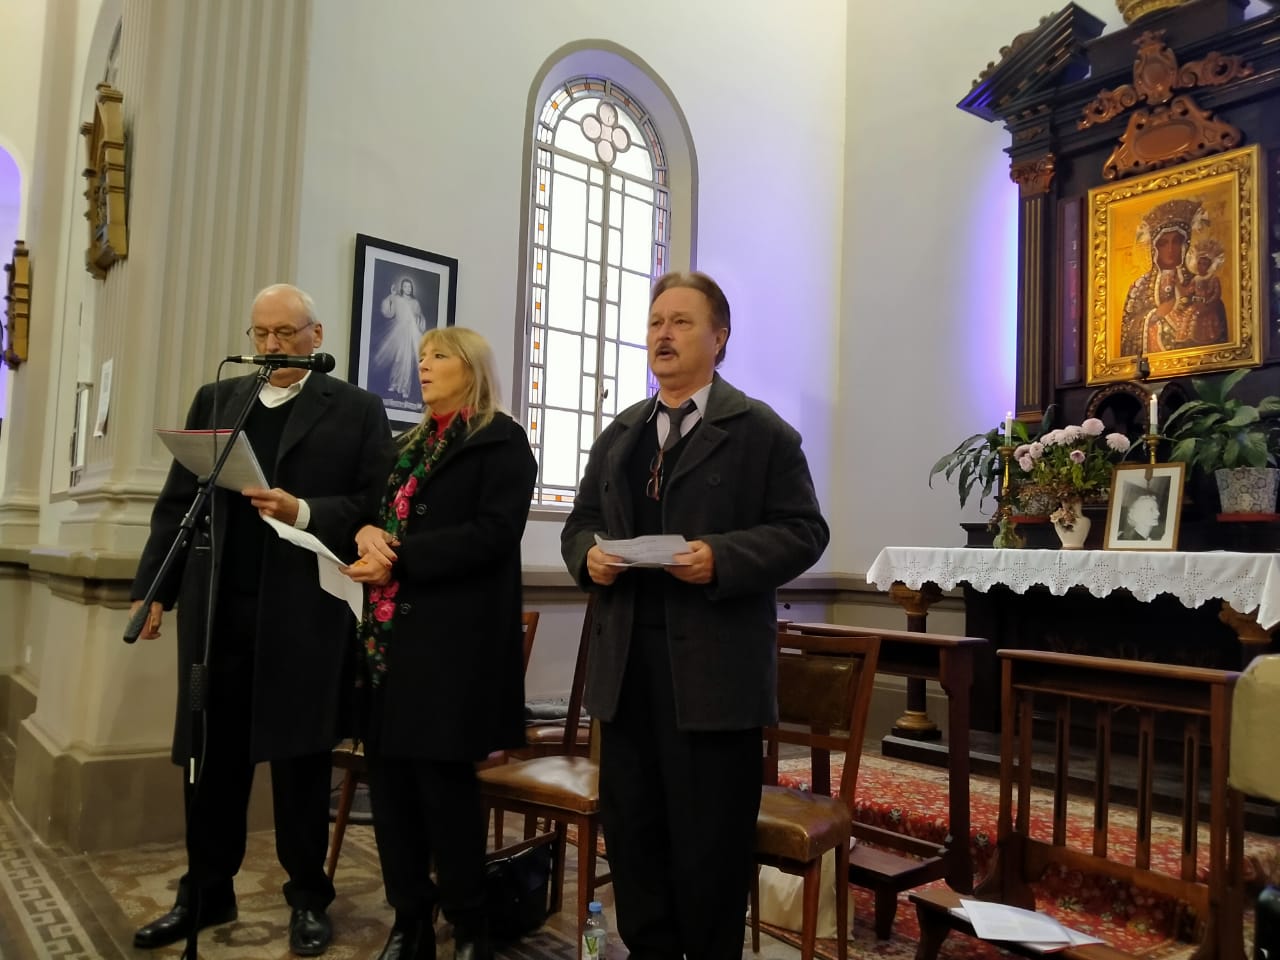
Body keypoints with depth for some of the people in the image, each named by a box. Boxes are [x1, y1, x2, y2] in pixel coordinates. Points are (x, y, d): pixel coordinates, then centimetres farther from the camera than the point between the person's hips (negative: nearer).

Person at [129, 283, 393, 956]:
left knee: (299, 756, 7)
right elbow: (177, 501, 10)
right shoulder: (214, 400, 14)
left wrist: (303, 513, -20)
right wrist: (153, 590, 4)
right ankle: (205, 893, 28)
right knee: (211, 754, 12)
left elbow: (375, 505, -5)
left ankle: (308, 897, 22)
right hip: (217, 608, 4)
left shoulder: (357, 410, 2)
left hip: (304, 611, -3)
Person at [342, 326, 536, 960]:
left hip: (455, 636, -7)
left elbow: (493, 534, -13)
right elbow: (377, 513, 20)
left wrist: (398, 558, -16)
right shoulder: (411, 445, 22)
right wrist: (367, 532, -5)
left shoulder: (501, 441, -1)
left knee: (443, 775, -4)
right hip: (391, 632, 7)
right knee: (388, 773, 6)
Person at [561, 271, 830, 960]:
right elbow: (579, 522, 19)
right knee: (630, 826, 14)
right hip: (625, 660, 6)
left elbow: (803, 531, -6)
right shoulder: (617, 436, 16)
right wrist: (588, 556, -4)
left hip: (714, 666, -5)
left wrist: (722, 559, -20)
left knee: (710, 838, 5)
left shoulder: (762, 431, 0)